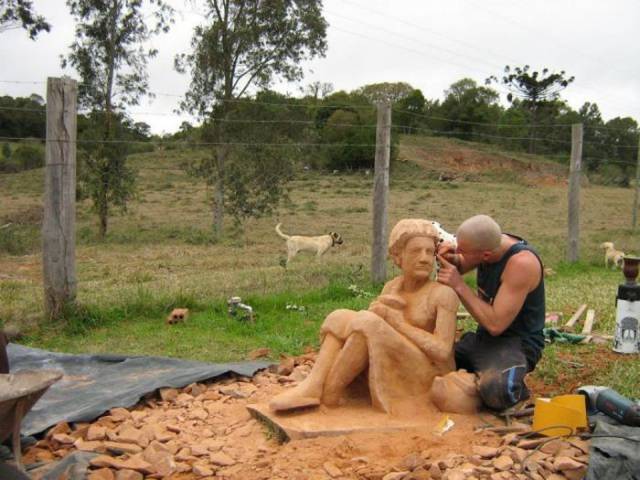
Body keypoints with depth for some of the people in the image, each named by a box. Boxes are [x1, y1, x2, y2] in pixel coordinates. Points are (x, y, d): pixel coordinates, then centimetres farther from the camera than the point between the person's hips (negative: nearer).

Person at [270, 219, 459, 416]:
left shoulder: (444, 293, -11)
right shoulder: (392, 287, 7)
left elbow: (443, 352, -21)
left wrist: (396, 321, -19)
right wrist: (377, 310, -16)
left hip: (428, 383, -6)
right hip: (395, 376, 6)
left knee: (366, 322, -26)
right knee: (340, 318, -10)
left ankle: (328, 393, -16)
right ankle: (312, 387, -25)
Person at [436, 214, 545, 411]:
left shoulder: (522, 263, -27)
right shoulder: (488, 243, -6)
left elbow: (496, 324, -29)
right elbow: (459, 267, 15)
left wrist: (459, 286, -25)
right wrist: (450, 258, -9)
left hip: (518, 343, -7)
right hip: (484, 336, 8)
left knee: (494, 390, -36)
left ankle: (513, 390, -1)